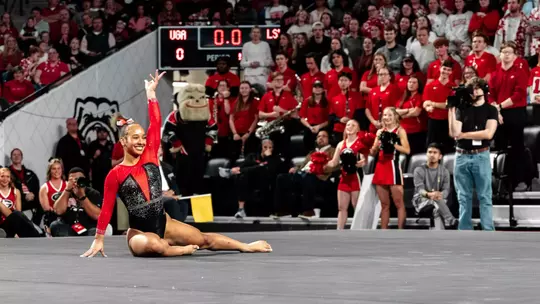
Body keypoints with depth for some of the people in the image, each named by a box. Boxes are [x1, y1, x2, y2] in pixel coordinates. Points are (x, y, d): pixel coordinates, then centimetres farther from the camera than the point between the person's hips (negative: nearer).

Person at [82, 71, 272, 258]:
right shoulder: (115, 174, -7)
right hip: (139, 232, -5)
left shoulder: (149, 156, 4)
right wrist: (98, 240, -8)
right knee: (155, 246, -38)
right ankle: (183, 250, -10)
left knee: (204, 239, 7)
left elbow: (155, 124, 1)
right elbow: (107, 208, -6)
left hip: (163, 223, 5)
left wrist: (150, 93, -2)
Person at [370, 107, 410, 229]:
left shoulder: (400, 131, 1)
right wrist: (377, 146, -5)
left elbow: (407, 150, -9)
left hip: (393, 167, -6)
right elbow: (373, 153, 15)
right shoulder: (380, 132, 16)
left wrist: (393, 144, -18)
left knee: (399, 203, -8)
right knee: (384, 205, 8)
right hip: (381, 168, 6)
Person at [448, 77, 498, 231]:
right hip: (462, 156, 2)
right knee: (464, 198, 5)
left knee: (485, 197, -3)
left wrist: (464, 135, -6)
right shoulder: (462, 109, 8)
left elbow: (488, 133, -10)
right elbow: (454, 133, -4)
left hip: (481, 156, -2)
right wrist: (451, 111, -11)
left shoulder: (490, 110, 4)